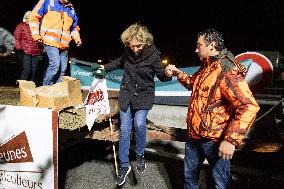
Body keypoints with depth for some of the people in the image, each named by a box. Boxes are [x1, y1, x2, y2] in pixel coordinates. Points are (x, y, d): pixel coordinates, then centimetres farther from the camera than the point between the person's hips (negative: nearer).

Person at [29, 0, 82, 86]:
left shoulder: (71, 10, 19)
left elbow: (74, 27, 29)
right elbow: (34, 16, 3)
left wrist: (77, 38, 10)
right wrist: (36, 34, -5)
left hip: (64, 45, 6)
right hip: (50, 41, -6)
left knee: (62, 69, 3)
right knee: (55, 64, -19)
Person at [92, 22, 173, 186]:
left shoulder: (153, 55, -17)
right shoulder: (128, 51, -6)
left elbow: (161, 75, -7)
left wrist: (167, 74, -29)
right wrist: (104, 68, 13)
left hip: (144, 95, -3)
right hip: (126, 94, 3)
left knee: (139, 124, -22)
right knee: (124, 131, 3)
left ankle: (140, 155, 8)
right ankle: (124, 166, 18)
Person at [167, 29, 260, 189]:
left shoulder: (227, 71, -22)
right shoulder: (206, 68, 9)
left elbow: (249, 107, -29)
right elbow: (194, 84, 30)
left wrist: (231, 140, -32)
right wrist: (179, 73, 13)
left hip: (215, 140, -8)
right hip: (194, 136, 9)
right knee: (189, 176, 22)